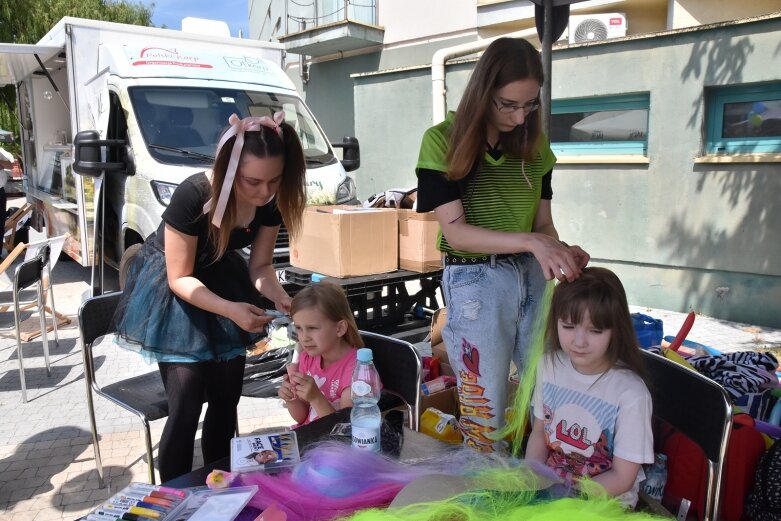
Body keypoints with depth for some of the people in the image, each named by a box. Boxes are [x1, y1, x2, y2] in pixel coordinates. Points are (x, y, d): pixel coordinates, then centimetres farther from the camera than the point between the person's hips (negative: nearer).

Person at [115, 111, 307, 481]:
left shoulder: (270, 200, -20)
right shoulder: (193, 196, -33)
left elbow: (260, 264, -7)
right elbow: (180, 277, -24)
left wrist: (279, 297, -27)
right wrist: (231, 310, -37)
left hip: (223, 280, 5)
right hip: (173, 290, -5)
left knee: (227, 398, 10)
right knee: (186, 404, -10)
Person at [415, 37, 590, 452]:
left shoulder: (534, 144, 6)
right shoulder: (443, 141, -9)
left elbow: (542, 222, 8)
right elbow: (456, 232, -15)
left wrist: (559, 254, -15)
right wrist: (530, 242, -26)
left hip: (532, 278, 5)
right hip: (475, 284, -4)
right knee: (486, 415, 7)